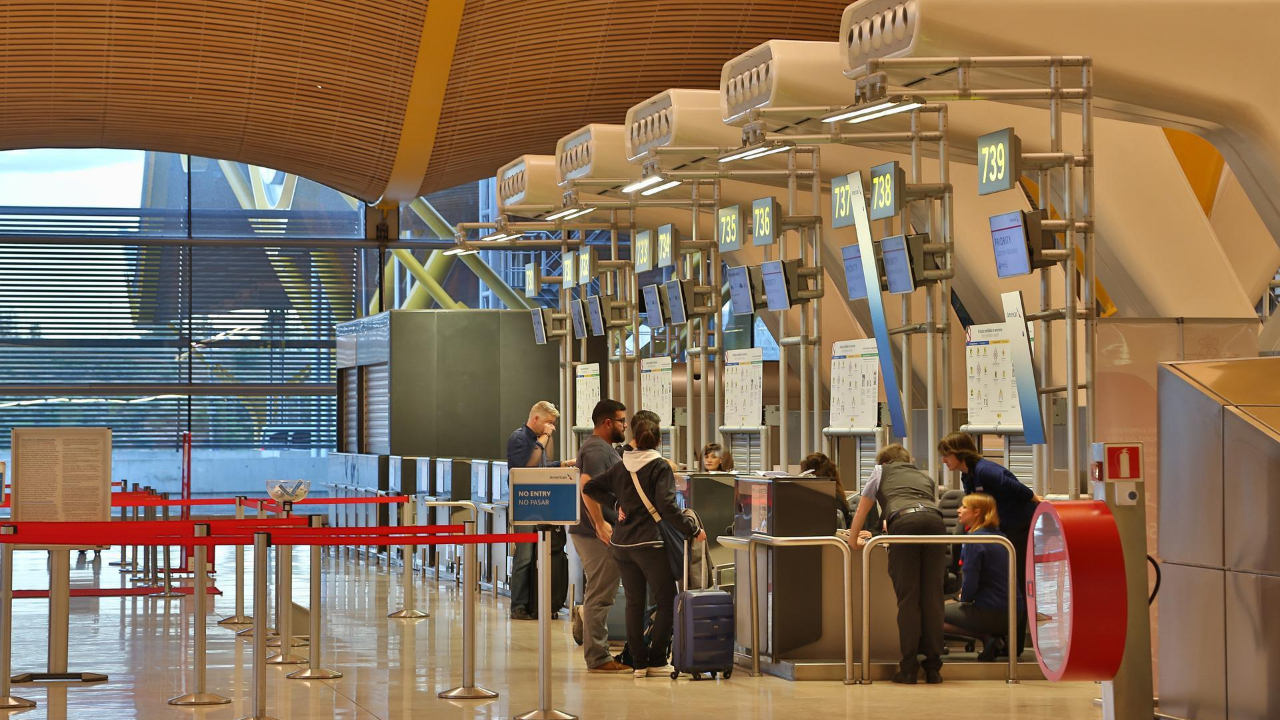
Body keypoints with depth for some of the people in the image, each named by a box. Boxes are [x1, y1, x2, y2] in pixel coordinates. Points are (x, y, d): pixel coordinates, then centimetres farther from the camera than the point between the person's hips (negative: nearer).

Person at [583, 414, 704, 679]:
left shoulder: (621, 467, 9)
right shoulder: (660, 467, -8)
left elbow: (590, 487, 14)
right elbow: (666, 506, -18)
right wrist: (693, 530, -13)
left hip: (621, 544, 6)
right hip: (649, 543, -6)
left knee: (634, 602, 11)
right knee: (666, 600, 4)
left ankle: (639, 662, 9)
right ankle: (656, 661, 0)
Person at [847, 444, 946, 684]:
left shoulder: (881, 471, 31)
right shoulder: (926, 477, 38)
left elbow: (861, 511, 35)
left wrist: (854, 540, 52)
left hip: (904, 522, -3)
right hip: (935, 520, 3)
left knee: (908, 598, -2)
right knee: (932, 597, 3)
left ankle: (909, 667, -5)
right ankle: (933, 668, 2)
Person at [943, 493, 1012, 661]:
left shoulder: (975, 540, -15)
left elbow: (970, 582, -17)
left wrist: (964, 598, 4)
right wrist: (967, 595, 17)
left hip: (991, 615, -8)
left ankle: (986, 637, -6)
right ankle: (992, 637, 7)